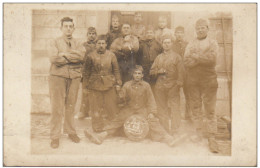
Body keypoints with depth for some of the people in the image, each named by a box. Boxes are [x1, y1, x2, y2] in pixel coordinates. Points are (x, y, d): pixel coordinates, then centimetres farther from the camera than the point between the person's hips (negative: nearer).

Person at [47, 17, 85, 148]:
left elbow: (82, 56, -9)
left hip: (74, 78, 2)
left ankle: (71, 132, 24)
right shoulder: (54, 43, 6)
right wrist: (73, 57, -8)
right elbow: (54, 59, -13)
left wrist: (65, 55, -12)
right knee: (57, 108, -3)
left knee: (71, 106, 9)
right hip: (57, 77, -2)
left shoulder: (78, 44, 12)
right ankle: (55, 136, 6)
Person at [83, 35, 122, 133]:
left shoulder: (111, 55, 2)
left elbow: (116, 70, 8)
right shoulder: (91, 56, 1)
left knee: (110, 106, 4)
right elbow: (87, 71, 6)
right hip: (95, 85, 0)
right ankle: (97, 128, 18)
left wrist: (118, 82, 5)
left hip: (109, 84, 1)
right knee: (96, 108, 5)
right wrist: (86, 84, 5)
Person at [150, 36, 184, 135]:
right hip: (160, 87, 3)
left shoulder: (176, 57, 7)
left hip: (172, 87, -3)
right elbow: (151, 71, 17)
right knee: (162, 109, 6)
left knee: (174, 109, -6)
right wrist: (158, 71, -3)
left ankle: (174, 132, -1)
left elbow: (180, 72, 0)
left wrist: (178, 84, -13)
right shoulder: (158, 57, 17)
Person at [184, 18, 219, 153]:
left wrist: (195, 56, -8)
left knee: (210, 110, -3)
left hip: (209, 80, -2)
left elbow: (212, 58, -11)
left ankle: (211, 138, 3)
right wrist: (203, 58, -11)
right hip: (193, 81, 2)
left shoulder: (213, 43, 8)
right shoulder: (190, 44, 13)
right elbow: (186, 62, -1)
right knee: (195, 109, 5)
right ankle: (198, 135, 16)